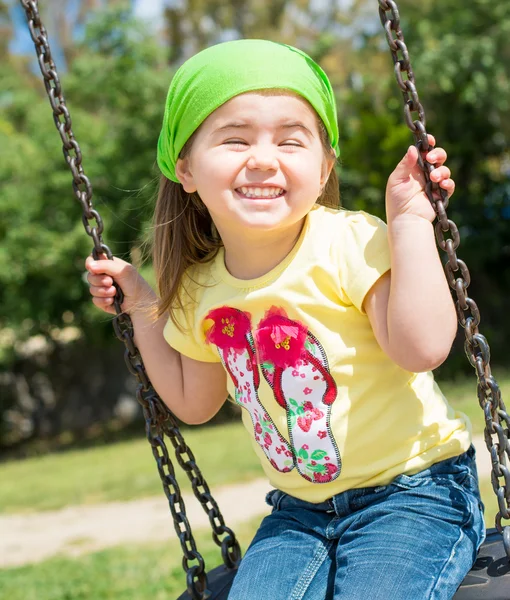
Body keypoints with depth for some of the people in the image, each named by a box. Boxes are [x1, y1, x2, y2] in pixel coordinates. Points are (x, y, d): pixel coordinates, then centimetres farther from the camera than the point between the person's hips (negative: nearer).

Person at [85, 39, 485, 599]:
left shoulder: (349, 244, -17)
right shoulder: (200, 290, 1)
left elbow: (422, 347, -31)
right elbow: (194, 402, 17)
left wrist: (410, 223, -28)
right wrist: (142, 309, 11)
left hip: (410, 492, -5)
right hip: (299, 510, 5)